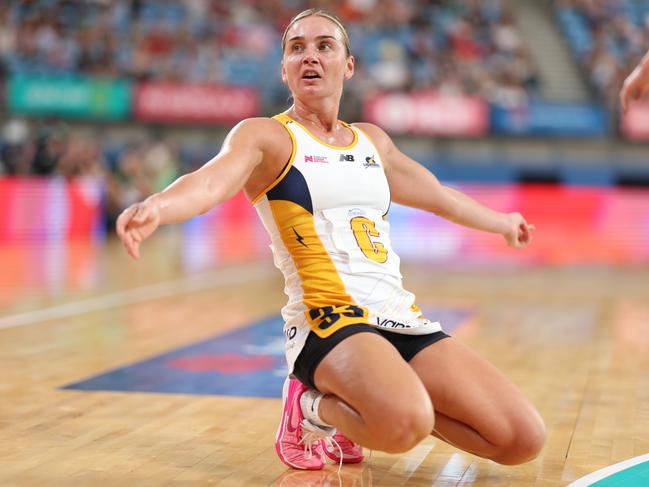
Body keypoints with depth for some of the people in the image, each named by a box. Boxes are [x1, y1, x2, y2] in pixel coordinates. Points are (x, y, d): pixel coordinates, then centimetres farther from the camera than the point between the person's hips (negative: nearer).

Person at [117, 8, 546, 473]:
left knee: (523, 440, -7)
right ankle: (314, 408, -4)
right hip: (329, 317, -7)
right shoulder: (265, 136, 1)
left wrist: (501, 221, 52)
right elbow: (212, 181, -21)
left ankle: (371, 414, 12)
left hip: (400, 315, 7)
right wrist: (155, 208, -43)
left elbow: (438, 195, 38)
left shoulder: (372, 140, 20)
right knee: (404, 425, -38)